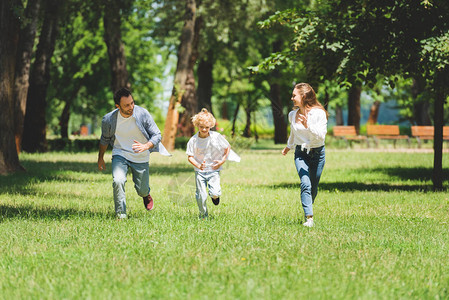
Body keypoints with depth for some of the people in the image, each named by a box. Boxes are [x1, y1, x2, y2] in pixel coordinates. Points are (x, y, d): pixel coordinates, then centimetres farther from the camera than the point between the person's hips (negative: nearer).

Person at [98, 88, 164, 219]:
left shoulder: (142, 114, -20)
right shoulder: (109, 119, -17)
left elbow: (157, 135, -13)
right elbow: (105, 139, 5)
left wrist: (145, 146, -32)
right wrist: (100, 158, 14)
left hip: (141, 157, 1)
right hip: (120, 154, -1)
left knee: (142, 190, 11)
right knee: (118, 181, -28)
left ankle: (146, 194, 51)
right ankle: (121, 214, -11)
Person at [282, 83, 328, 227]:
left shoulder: (319, 113, -11)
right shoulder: (293, 115, 4)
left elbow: (321, 135, -18)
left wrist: (308, 126, -32)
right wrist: (289, 146, 40)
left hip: (317, 153, -2)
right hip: (300, 153, 2)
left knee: (314, 187, 6)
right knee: (305, 184, -17)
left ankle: (308, 208, 33)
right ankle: (309, 218, -23)